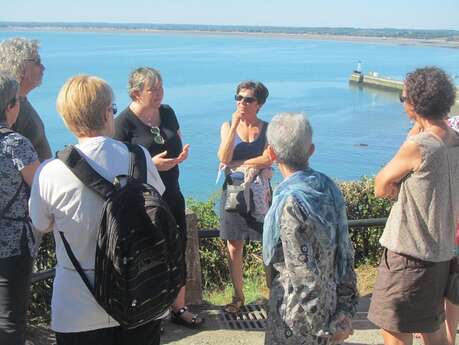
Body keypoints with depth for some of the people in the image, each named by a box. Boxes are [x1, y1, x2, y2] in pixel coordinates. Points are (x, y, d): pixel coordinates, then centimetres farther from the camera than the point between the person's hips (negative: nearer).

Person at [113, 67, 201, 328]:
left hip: (172, 195, 6)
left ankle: (179, 308, 29)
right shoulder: (124, 121, -13)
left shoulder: (167, 113, 5)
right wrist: (151, 163, -24)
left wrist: (182, 153, -5)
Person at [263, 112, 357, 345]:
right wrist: (346, 307, 7)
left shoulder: (290, 203, -24)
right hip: (330, 302, 7)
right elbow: (346, 254, 2)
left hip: (300, 317, -7)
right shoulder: (328, 187, -2)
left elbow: (305, 278, -22)